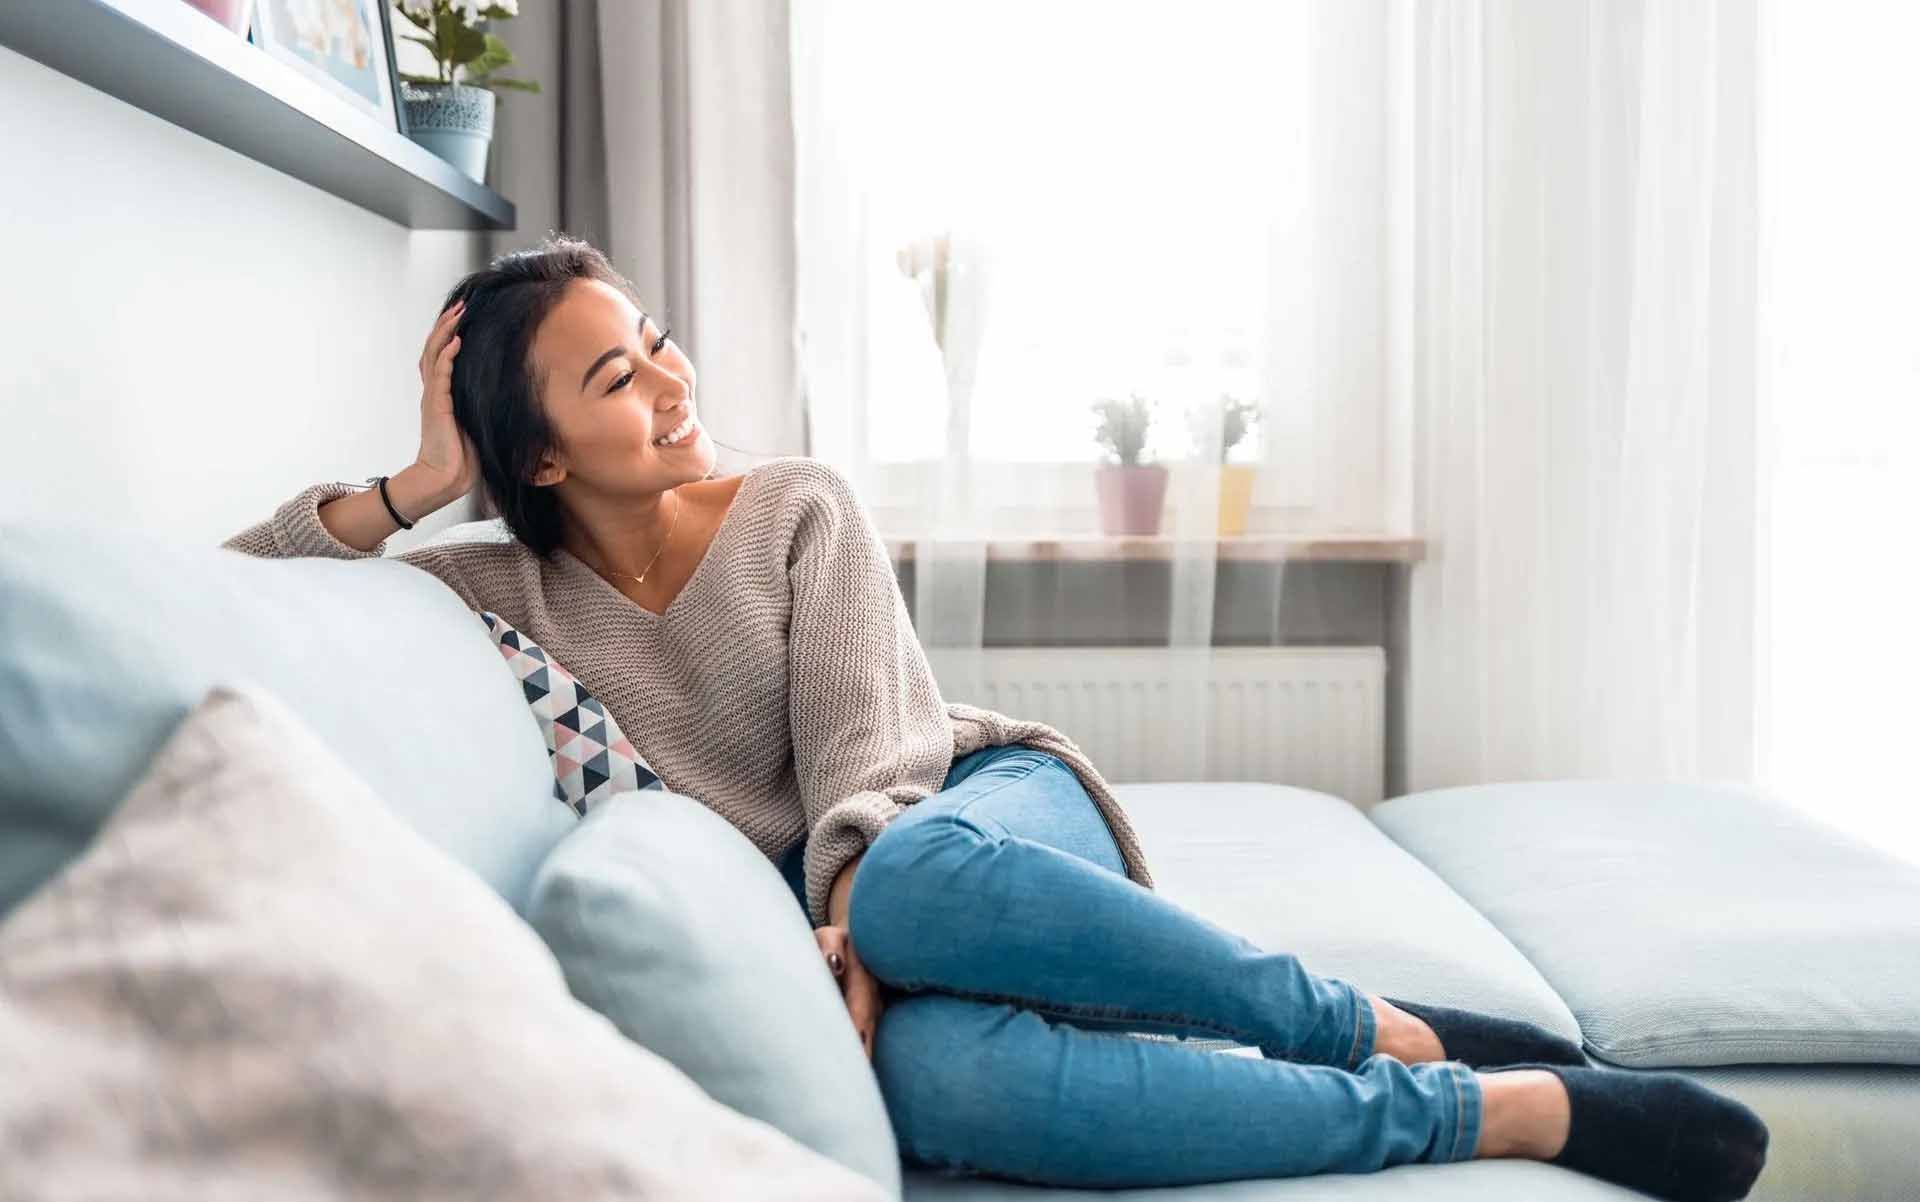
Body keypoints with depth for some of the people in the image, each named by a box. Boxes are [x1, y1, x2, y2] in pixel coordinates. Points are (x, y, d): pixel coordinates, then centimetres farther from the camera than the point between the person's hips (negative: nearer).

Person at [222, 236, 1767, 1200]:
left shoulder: (800, 508, 2)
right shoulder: (513, 590, 7)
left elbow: (863, 755, -9)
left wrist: (846, 923, -27)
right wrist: (410, 488, -5)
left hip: (1001, 803, 0)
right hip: (857, 899, 1)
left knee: (913, 879, -41)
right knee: (937, 1072, -38)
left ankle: (1390, 1032, -25)